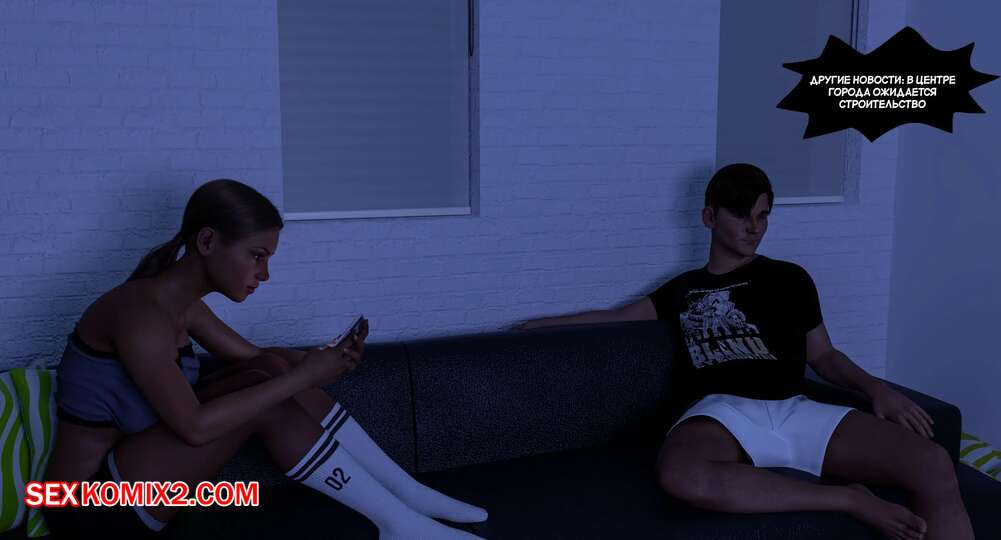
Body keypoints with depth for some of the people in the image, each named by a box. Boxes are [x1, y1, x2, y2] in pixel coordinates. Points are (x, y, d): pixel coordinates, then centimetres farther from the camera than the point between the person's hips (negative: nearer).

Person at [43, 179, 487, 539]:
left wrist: (321, 361, -9)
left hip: (125, 456, 8)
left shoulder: (180, 302, 3)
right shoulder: (140, 311, -25)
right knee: (263, 402, -24)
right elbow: (194, 426, -29)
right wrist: (302, 377, -25)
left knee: (273, 373, -6)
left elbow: (255, 356, 10)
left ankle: (407, 492, -2)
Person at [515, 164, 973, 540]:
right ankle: (853, 502, -23)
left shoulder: (789, 278, 22)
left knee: (934, 465, -25)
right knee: (678, 472, -40)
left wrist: (875, 387, 4)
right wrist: (534, 326, 24)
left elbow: (823, 356, 24)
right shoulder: (682, 289, 24)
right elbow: (616, 316, 28)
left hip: (794, 411, 1)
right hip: (721, 412, -1)